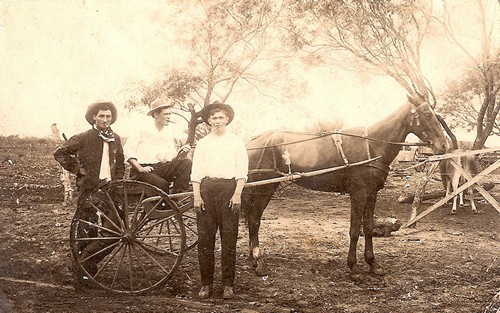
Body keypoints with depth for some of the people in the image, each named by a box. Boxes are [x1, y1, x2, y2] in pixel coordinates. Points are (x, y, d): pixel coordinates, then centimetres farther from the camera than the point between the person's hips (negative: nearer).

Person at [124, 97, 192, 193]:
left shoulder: (170, 132, 14)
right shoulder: (144, 132, -2)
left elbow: (171, 157, 17)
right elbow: (128, 150, -8)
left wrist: (180, 151, -5)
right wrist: (140, 168, -16)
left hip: (162, 169, 5)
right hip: (145, 170, -5)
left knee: (186, 162, -19)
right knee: (162, 184, -34)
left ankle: (177, 194, -25)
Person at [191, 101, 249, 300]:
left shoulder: (236, 142, 7)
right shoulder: (202, 143, 12)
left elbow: (242, 171, 2)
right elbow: (196, 172, 8)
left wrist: (237, 194, -10)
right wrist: (197, 196, -3)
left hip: (229, 188, -2)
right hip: (207, 188, 2)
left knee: (229, 238, 0)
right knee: (204, 238, 1)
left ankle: (228, 285, 7)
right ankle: (206, 284, 9)